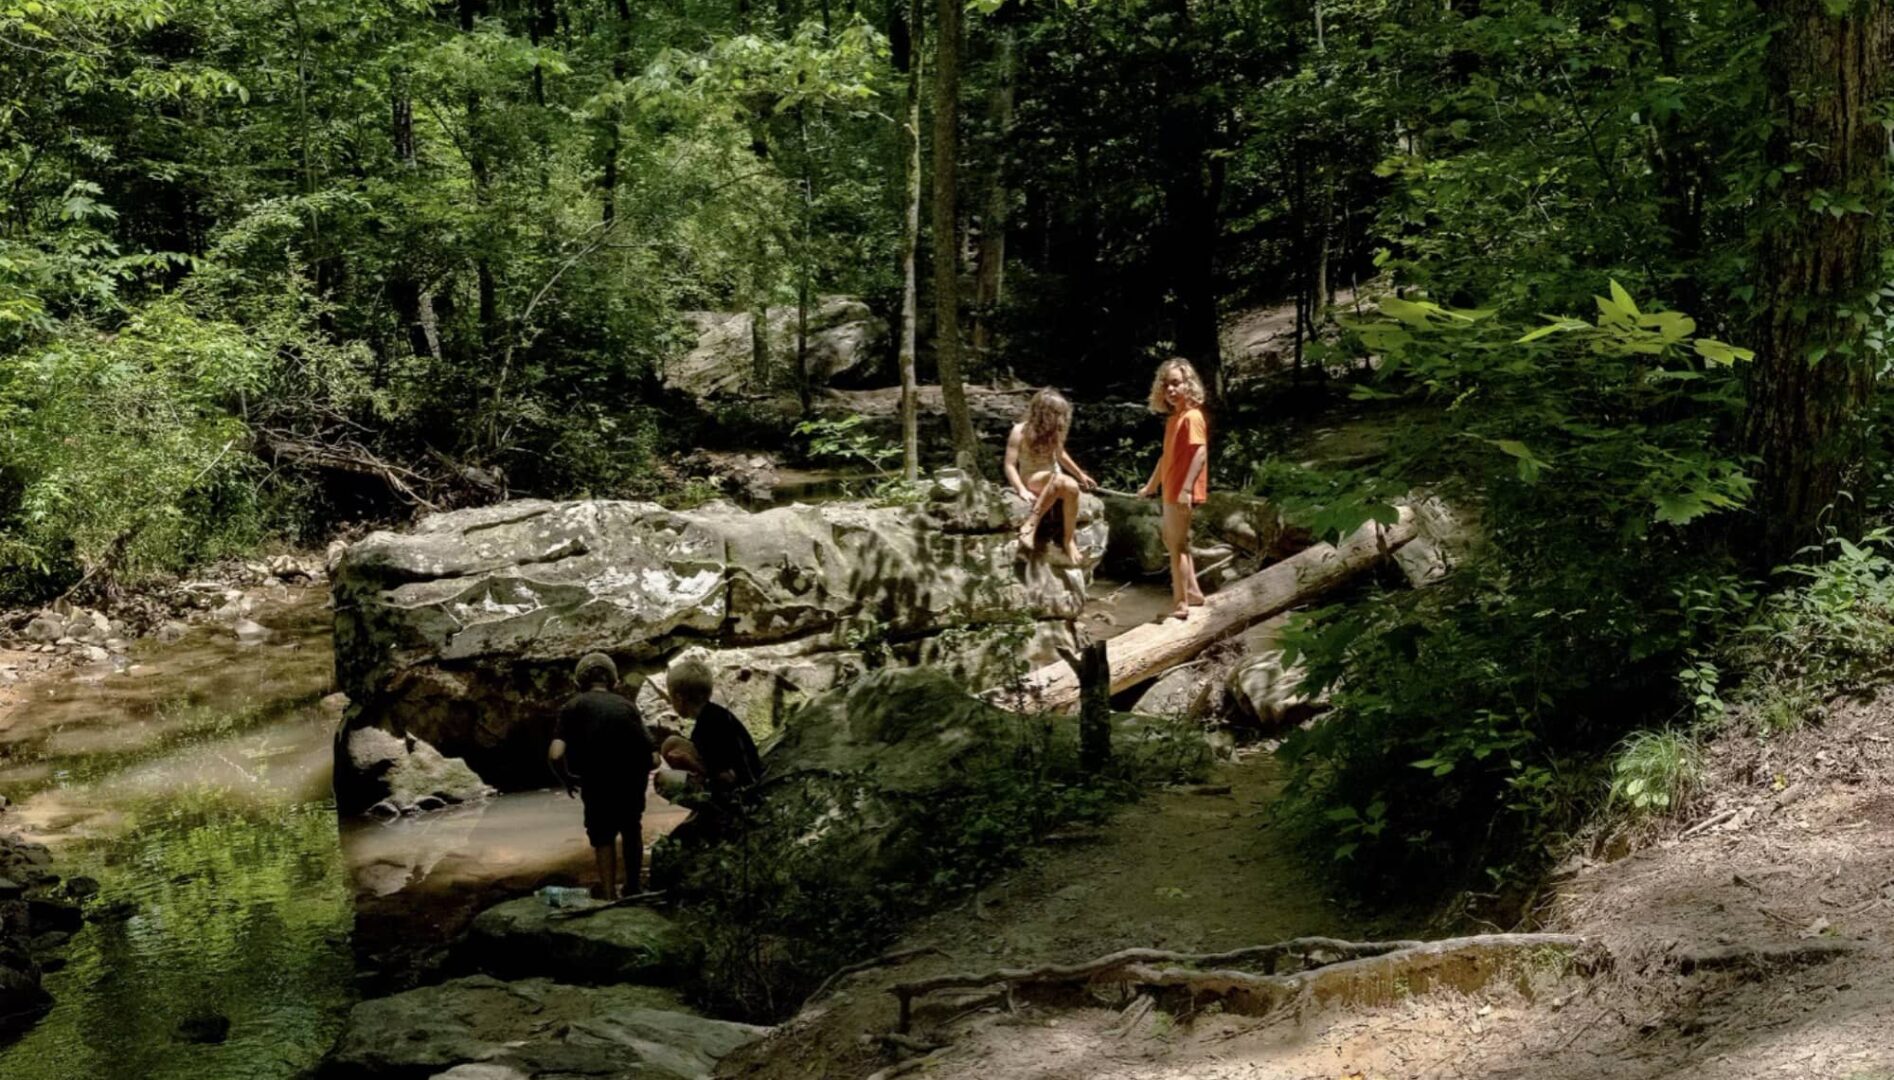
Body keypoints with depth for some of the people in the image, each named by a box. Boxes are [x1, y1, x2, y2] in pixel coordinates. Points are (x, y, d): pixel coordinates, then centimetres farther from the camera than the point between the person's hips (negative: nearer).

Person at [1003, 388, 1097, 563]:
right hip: (1031, 480, -5)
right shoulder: (1021, 431, -10)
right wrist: (1022, 490, -28)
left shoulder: (1054, 431, 6)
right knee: (1058, 479, -39)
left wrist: (1080, 475, 26)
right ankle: (1030, 524, -42)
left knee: (1072, 487, -33)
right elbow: (1010, 465, -14)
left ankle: (1068, 540, -25)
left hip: (1055, 481, 5)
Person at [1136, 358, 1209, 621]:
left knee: (1177, 545, -6)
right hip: (1170, 491, 10)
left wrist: (1186, 488, -29)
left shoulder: (1192, 416, -14)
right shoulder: (1173, 417, 14)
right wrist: (1151, 485, 27)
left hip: (1182, 492, -10)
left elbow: (1200, 453, -22)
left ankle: (1182, 604, -1)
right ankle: (1193, 592, 28)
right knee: (1173, 541, 19)